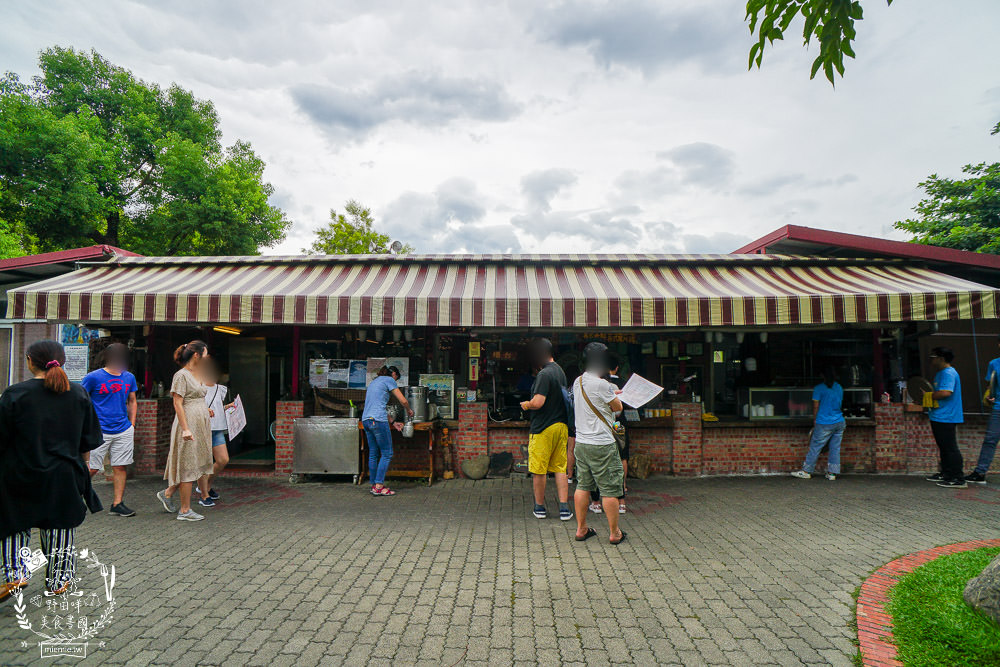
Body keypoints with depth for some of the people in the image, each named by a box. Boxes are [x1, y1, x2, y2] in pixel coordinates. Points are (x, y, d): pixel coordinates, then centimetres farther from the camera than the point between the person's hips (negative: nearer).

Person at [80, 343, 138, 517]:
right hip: (99, 432, -4)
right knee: (92, 468, 1)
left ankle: (117, 504, 12)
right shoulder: (94, 377, -5)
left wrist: (132, 425, 12)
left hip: (124, 431, 4)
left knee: (120, 468, 4)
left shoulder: (129, 378, 9)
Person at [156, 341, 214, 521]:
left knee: (196, 465, 13)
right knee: (188, 467, -2)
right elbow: (178, 404, -16)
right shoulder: (181, 375, -11)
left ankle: (168, 493, 30)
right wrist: (185, 428, -21)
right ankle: (185, 510, 8)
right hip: (188, 426, -9)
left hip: (200, 426, 9)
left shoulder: (197, 375, 15)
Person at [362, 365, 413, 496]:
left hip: (365, 420, 9)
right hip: (377, 420, -9)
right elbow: (403, 401, -1)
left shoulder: (374, 382, 26)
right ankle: (379, 486, -3)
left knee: (373, 454, 13)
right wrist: (409, 410, 20)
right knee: (387, 453, -1)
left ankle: (374, 485, 17)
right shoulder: (389, 380, 2)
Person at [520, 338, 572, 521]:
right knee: (560, 468, 11)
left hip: (543, 428, -8)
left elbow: (538, 402, -23)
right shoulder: (560, 371, 11)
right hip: (562, 425, 8)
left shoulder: (544, 374, -17)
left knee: (539, 469, 5)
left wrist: (526, 405, -3)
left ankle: (540, 507, 16)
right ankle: (564, 508, 8)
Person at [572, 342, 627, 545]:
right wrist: (615, 397, 16)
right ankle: (614, 533, 14)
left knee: (583, 486, 14)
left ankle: (581, 529, 23)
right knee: (609, 489, 4)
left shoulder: (578, 382, 7)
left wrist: (611, 393, 29)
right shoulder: (602, 385, -18)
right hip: (602, 444, -8)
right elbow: (617, 407, -4)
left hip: (581, 442, 8)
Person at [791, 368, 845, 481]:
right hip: (840, 423, 5)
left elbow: (816, 406, -5)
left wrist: (814, 420, 7)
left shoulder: (819, 388, -8)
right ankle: (832, 473, 10)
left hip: (825, 424, -5)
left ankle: (806, 471, 7)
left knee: (815, 447, 2)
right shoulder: (839, 387, 9)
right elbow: (840, 405, 19)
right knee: (835, 448, 8)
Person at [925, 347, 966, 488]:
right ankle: (946, 474, 28)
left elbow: (945, 392, -27)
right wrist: (928, 395, 7)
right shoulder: (940, 373, 17)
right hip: (939, 417, 11)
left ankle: (958, 479, -4)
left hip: (946, 418, -11)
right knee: (944, 447, 18)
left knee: (950, 448, -8)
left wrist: (928, 395, -13)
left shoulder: (948, 373, -15)